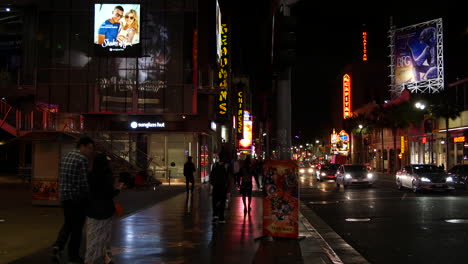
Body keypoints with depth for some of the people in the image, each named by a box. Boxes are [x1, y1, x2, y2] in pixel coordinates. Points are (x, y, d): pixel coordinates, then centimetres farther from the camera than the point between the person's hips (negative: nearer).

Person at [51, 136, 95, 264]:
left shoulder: (66, 157, 11)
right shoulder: (83, 159, -15)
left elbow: (61, 178, 14)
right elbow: (83, 181, -18)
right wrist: (89, 194, -4)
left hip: (64, 196, 7)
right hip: (78, 197, -7)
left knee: (68, 224, 21)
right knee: (77, 226, 7)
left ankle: (58, 245, 1)